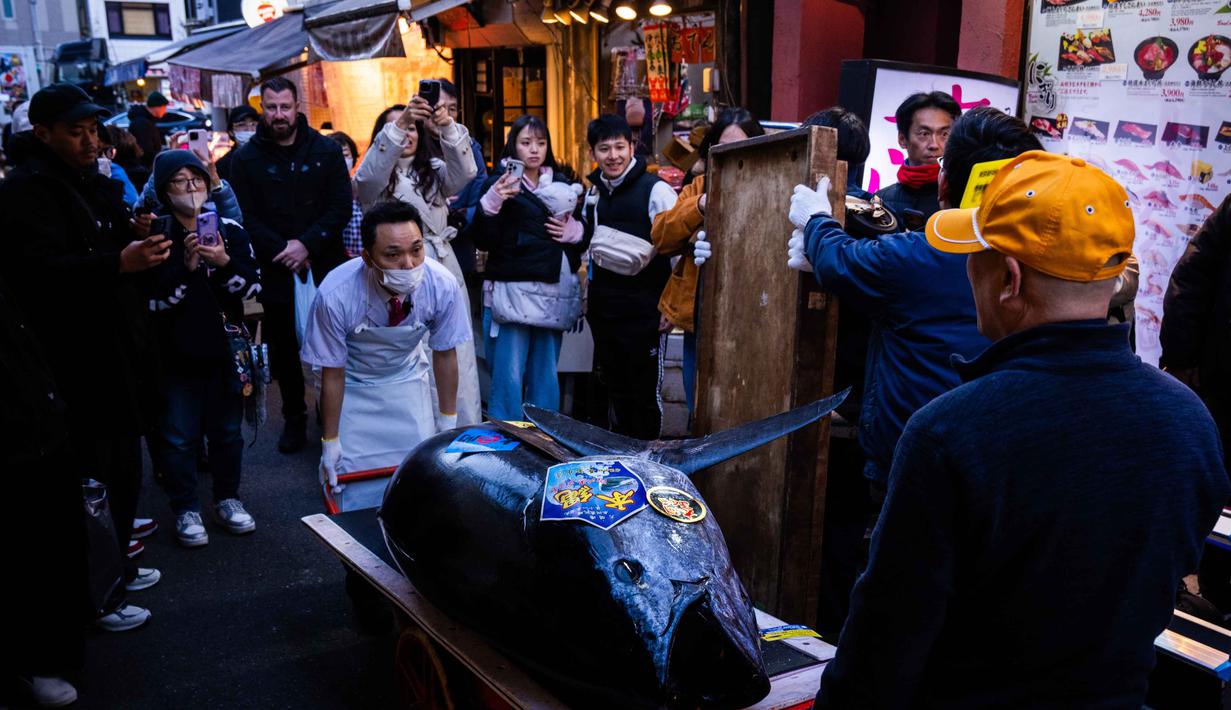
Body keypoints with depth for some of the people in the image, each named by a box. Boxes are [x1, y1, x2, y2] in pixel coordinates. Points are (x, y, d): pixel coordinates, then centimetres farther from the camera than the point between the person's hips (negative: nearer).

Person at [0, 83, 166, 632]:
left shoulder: (92, 183, 17)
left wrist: (141, 240, 3)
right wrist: (118, 262, -39)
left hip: (117, 351, 9)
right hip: (78, 364, -9)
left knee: (123, 468, 17)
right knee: (91, 477, -4)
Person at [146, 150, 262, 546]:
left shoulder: (230, 231, 2)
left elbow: (252, 288, -1)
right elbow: (152, 300, -11)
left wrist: (225, 264, -18)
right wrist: (185, 268, -23)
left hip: (224, 349, 3)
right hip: (176, 354, -3)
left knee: (227, 430, 15)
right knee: (179, 436, 5)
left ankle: (227, 499, 30)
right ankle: (185, 509, 19)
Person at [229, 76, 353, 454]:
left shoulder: (326, 150, 3)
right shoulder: (246, 159, 3)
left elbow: (341, 207, -3)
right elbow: (247, 219, -2)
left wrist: (306, 244, -14)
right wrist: (285, 252, -13)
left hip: (326, 265, -1)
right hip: (276, 270, 1)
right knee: (283, 348, 9)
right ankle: (294, 419, 24)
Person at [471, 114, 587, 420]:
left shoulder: (562, 186, 15)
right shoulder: (500, 184, 1)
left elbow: (584, 239, 22)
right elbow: (484, 241, -6)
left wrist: (574, 231, 0)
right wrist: (491, 204, -21)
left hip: (553, 293, 5)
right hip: (511, 292, -4)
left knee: (546, 375, 9)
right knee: (509, 375, -7)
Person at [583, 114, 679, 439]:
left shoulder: (656, 190, -10)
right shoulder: (594, 193, 11)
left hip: (643, 311, -6)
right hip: (603, 309, 6)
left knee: (644, 394, 2)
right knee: (616, 391, 15)